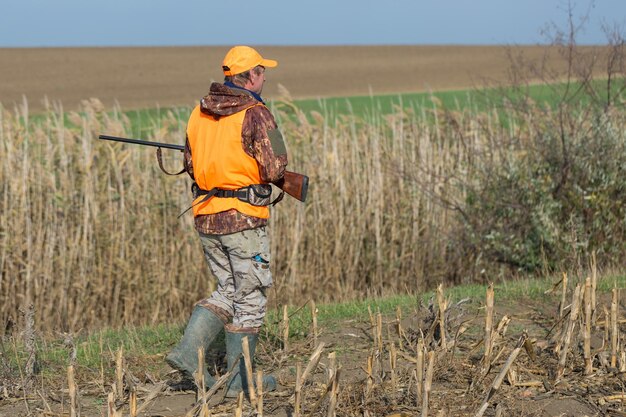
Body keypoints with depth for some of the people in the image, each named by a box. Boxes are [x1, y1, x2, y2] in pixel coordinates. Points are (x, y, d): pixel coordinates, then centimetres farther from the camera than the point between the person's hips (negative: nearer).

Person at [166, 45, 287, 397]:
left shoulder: (200, 112, 9)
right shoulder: (256, 114, -12)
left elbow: (192, 165, 15)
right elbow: (274, 169, -16)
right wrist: (258, 168, 6)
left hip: (206, 216, 7)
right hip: (243, 217, -7)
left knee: (229, 291, 18)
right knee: (251, 297, 5)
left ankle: (188, 351, 3)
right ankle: (240, 379, 9)